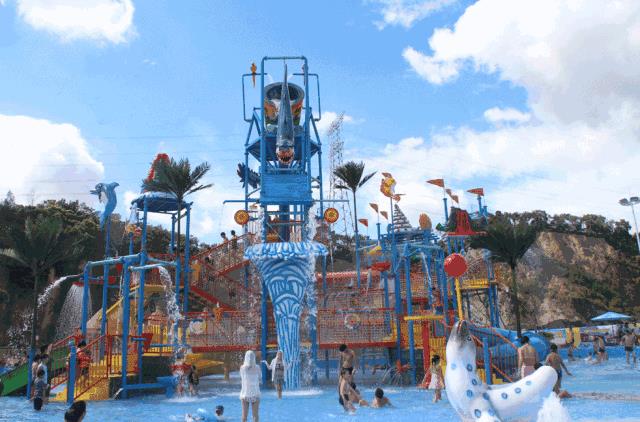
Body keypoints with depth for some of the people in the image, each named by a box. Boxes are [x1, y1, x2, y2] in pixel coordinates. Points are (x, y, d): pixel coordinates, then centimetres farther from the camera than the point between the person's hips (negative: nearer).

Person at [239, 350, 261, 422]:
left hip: (245, 394, 1)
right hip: (255, 393, -1)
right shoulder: (257, 368, -9)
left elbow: (241, 380, 2)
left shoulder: (242, 367, -7)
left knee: (244, 415, 7)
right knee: (255, 415, 7)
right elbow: (259, 380, 1)